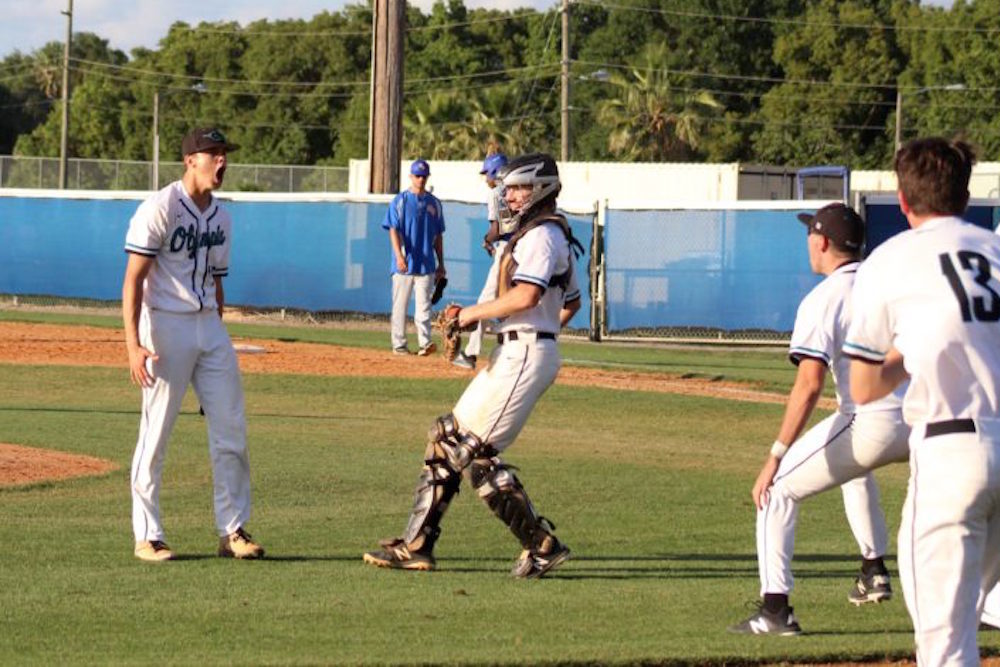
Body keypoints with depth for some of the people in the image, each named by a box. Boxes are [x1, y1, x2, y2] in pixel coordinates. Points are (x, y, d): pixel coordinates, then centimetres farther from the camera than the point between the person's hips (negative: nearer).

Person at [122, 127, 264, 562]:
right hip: (166, 325, -7)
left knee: (231, 430, 5)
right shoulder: (159, 209, -11)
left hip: (210, 326, 7)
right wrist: (133, 344, -24)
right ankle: (147, 536, 4)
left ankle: (233, 530, 13)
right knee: (156, 431, -3)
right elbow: (133, 280, -15)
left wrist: (216, 339, 17)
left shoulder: (221, 217, 13)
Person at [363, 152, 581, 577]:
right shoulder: (548, 234, 20)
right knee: (447, 438, 11)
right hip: (511, 355, 11)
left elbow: (526, 296, -26)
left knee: (471, 450, -12)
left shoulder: (542, 234, -12)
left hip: (524, 356, -11)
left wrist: (473, 314, -16)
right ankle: (416, 546, 12)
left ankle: (542, 546, -8)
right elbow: (571, 302, 31)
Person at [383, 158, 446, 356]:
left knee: (424, 306, -5)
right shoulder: (400, 201, 0)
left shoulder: (434, 203, 11)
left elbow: (438, 235, 15)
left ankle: (425, 343, -12)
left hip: (426, 264, 2)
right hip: (404, 264, -2)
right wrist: (399, 256, -22)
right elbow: (394, 230, -8)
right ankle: (399, 344, 10)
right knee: (400, 305, 3)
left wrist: (441, 263, 12)